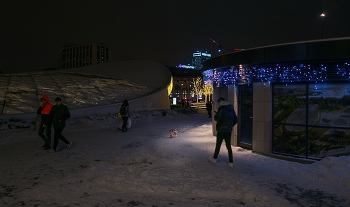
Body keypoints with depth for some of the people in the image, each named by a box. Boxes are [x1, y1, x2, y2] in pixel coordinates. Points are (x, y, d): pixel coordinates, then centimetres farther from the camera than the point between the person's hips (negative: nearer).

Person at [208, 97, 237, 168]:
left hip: (221, 130, -6)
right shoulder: (231, 109, 7)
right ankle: (231, 162, 10)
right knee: (229, 146, 10)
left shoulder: (222, 109, -15)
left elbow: (218, 119, -22)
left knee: (218, 145, 10)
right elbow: (235, 120, 11)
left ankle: (214, 158, 27)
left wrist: (215, 116, -2)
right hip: (229, 131, 6)